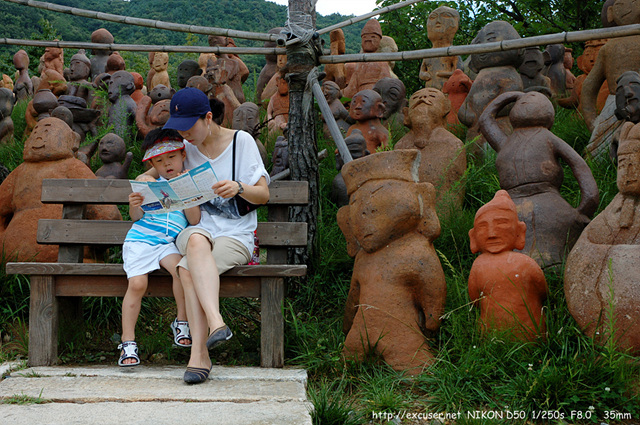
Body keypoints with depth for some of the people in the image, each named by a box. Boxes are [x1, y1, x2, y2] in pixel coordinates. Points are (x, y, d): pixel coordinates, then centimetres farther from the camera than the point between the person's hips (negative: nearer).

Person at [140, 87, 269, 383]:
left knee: (188, 269, -36)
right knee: (197, 241, -39)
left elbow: (263, 195, -4)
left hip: (235, 234, -2)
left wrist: (239, 188, -27)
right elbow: (151, 175, 26)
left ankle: (199, 353, -39)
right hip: (196, 227, 3)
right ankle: (216, 323, -52)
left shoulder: (241, 141, 0)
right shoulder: (183, 148, 11)